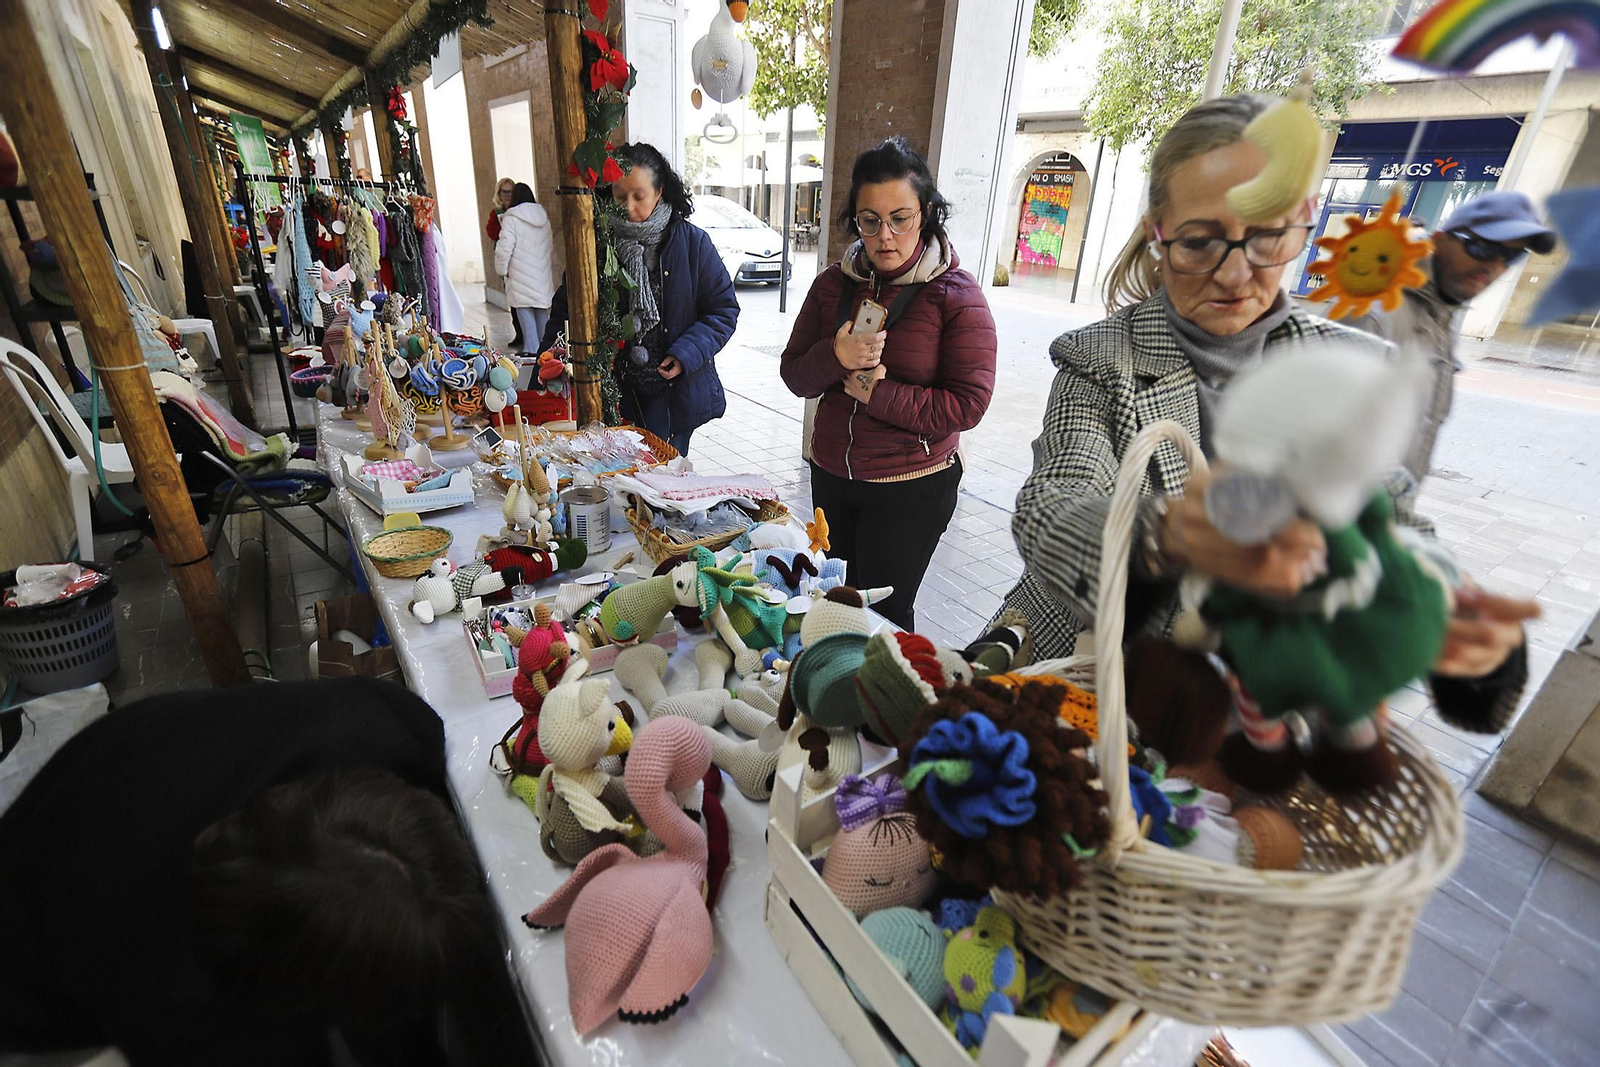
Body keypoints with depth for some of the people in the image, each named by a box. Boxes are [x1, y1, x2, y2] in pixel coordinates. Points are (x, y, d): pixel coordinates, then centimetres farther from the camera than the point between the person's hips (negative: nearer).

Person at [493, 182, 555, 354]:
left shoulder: (511, 218, -10)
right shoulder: (543, 217, 10)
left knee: (525, 313, -3)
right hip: (542, 274, 6)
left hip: (521, 277, -6)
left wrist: (502, 269, 1)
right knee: (542, 312, 13)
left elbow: (505, 247, -13)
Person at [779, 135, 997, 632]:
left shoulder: (956, 295, -12)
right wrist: (834, 357, -19)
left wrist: (875, 392, -20)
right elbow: (794, 375, 2)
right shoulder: (834, 283, 1)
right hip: (831, 476, 5)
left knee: (884, 615, 6)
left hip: (911, 488, -5)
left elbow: (968, 404, -17)